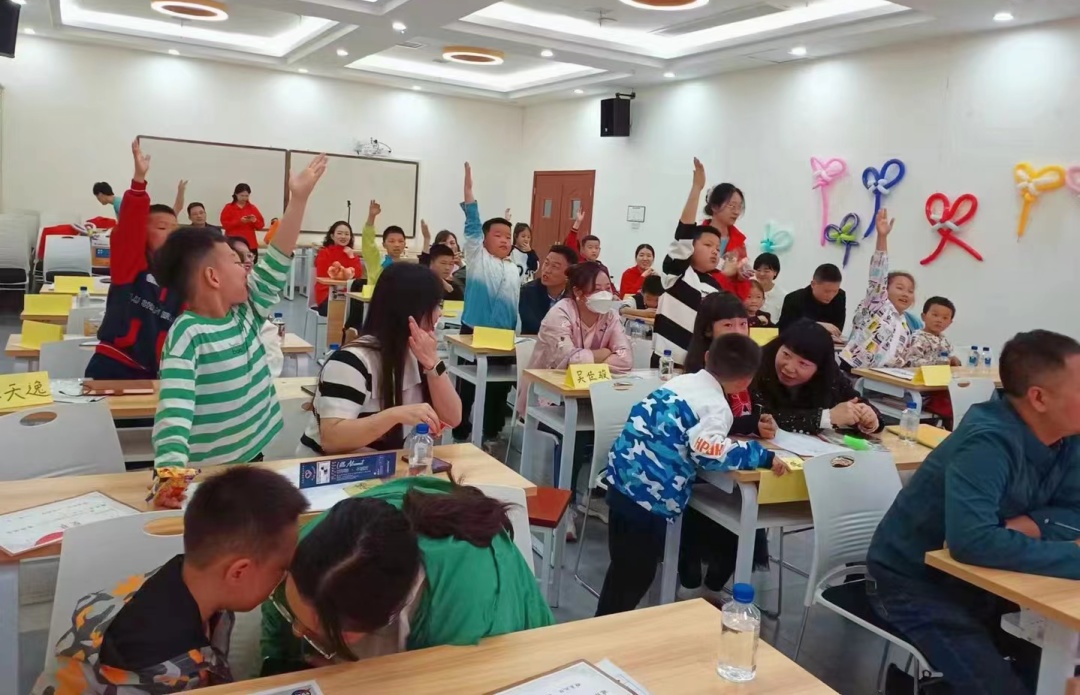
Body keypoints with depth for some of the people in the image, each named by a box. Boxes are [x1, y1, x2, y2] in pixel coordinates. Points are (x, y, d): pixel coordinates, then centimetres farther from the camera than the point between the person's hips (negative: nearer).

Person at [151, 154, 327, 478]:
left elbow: (276, 263, 4)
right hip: (207, 475, -7)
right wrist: (171, 472, -43)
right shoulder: (187, 335, -20)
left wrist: (299, 198, 2)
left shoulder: (245, 312, 2)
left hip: (253, 458, 7)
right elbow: (174, 411, -29)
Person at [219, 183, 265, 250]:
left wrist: (255, 221, -13)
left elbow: (261, 225, 8)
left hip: (250, 243, 3)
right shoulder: (229, 207, 4)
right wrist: (239, 221, -18)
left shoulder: (252, 208, 12)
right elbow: (225, 224, -6)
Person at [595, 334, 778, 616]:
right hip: (649, 494, -8)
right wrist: (763, 455, -16)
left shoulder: (680, 381, 13)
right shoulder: (716, 407, -10)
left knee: (624, 568, 22)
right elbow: (709, 451, -26)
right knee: (636, 575, 6)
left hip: (621, 475, 8)